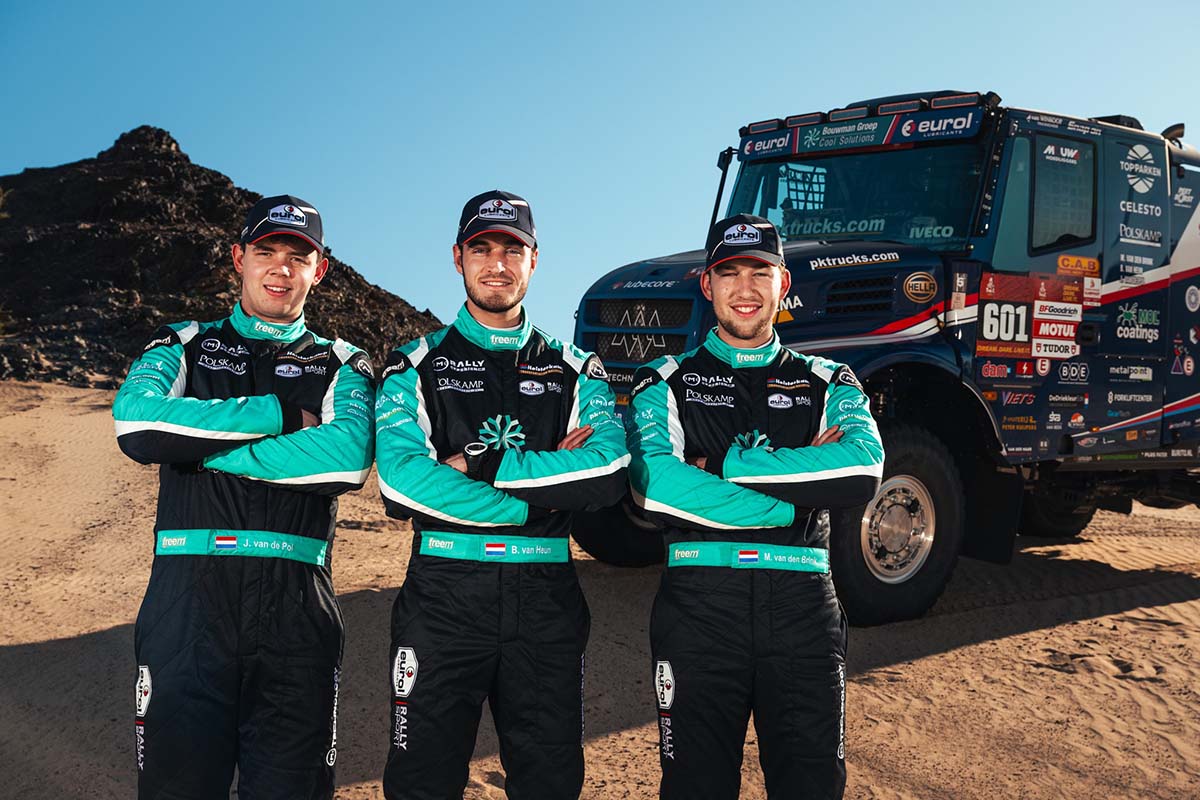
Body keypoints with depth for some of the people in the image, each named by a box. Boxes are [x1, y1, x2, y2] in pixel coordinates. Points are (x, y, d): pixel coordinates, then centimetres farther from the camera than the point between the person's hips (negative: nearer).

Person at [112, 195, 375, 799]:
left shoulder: (342, 365, 14)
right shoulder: (184, 346, 16)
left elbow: (347, 458, -9)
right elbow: (136, 423, -7)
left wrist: (203, 448, -7)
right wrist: (284, 415, -5)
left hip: (295, 608, 0)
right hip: (186, 596, 0)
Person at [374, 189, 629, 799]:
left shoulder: (575, 371, 10)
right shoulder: (415, 366, 5)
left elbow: (610, 471, -10)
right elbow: (401, 483, -13)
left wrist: (481, 466, -14)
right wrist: (541, 495, -13)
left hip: (546, 603, 2)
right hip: (442, 595, -1)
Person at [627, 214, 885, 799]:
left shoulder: (828, 382, 13)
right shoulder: (666, 383, 9)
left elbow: (863, 467, -9)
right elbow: (654, 484, -13)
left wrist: (725, 465, -12)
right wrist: (797, 500, -13)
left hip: (802, 603, 1)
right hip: (699, 602, -1)